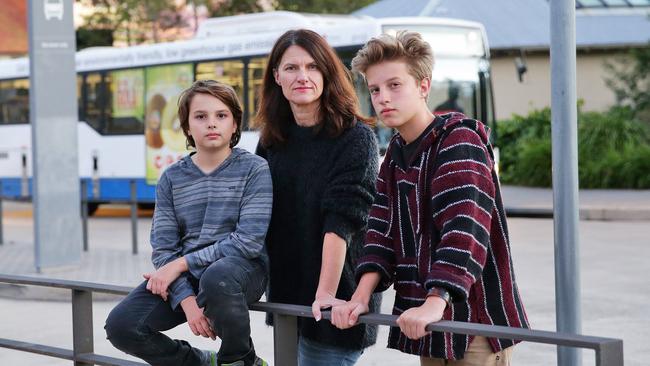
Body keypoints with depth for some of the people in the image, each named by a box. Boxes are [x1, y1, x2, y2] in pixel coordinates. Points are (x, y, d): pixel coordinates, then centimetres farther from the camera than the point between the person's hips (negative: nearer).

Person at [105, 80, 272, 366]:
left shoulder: (254, 169, -2)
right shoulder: (172, 178, 8)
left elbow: (249, 240, -13)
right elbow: (163, 248, 0)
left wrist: (180, 264, -14)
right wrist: (186, 299, -17)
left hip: (241, 268, -4)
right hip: (184, 276, 4)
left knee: (216, 278, -40)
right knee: (121, 325, -17)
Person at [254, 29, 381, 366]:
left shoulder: (355, 138, -11)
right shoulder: (272, 140, 8)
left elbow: (341, 222, -20)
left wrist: (326, 294, -26)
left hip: (335, 299, -6)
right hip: (285, 293, 6)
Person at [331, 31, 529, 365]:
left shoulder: (459, 139, -12)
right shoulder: (394, 157, 13)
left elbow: (465, 226, -25)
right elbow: (383, 232, 6)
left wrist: (435, 303, -35)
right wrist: (361, 298, -9)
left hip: (475, 320, -7)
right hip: (426, 324, 8)